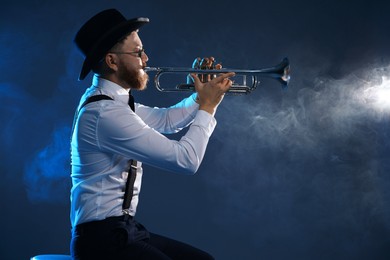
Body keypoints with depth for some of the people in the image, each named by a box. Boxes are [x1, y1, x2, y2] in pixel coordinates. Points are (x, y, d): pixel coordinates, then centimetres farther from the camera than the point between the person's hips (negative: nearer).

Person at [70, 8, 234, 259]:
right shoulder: (106, 112, -22)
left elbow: (165, 120, 24)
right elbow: (186, 160, -22)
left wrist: (202, 95, 7)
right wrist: (208, 106, -9)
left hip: (124, 228, 10)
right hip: (103, 236, -10)